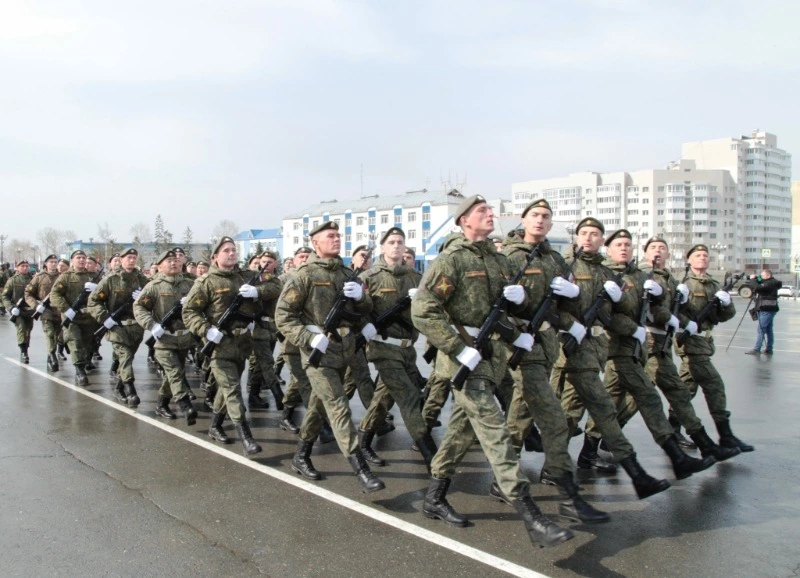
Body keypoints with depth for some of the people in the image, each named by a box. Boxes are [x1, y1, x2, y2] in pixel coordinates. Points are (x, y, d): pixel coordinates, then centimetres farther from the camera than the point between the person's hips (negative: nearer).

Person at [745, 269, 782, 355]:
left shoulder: (770, 283, -14)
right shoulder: (770, 283, 17)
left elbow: (758, 288, -25)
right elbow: (759, 289, 19)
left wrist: (753, 279, -11)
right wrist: (757, 280, 6)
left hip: (767, 310, -10)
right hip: (769, 309, 10)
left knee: (761, 329, -10)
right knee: (768, 330, 12)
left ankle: (757, 349, -11)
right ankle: (769, 349, 15)